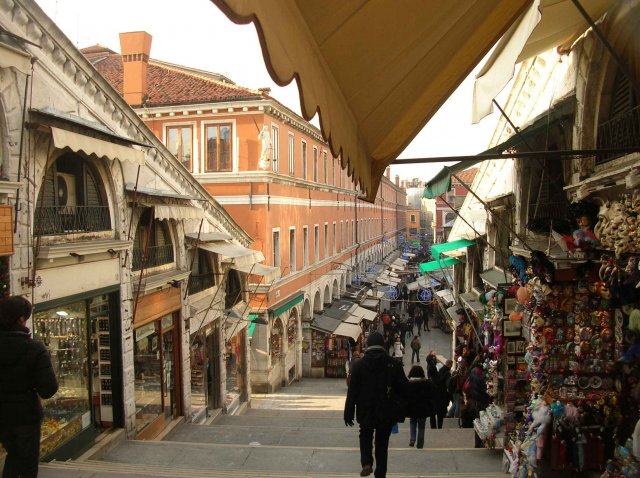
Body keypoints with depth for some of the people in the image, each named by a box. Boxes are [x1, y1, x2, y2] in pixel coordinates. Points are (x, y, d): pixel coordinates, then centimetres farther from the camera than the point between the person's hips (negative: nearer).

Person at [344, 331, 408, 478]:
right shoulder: (393, 364, -7)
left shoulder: (359, 365, -9)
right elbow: (404, 390, -4)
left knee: (365, 436, 24)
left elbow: (352, 392, -8)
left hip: (366, 412, 0)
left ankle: (367, 463, 2)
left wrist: (348, 414, -1)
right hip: (386, 413, 1)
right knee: (382, 443, 16)